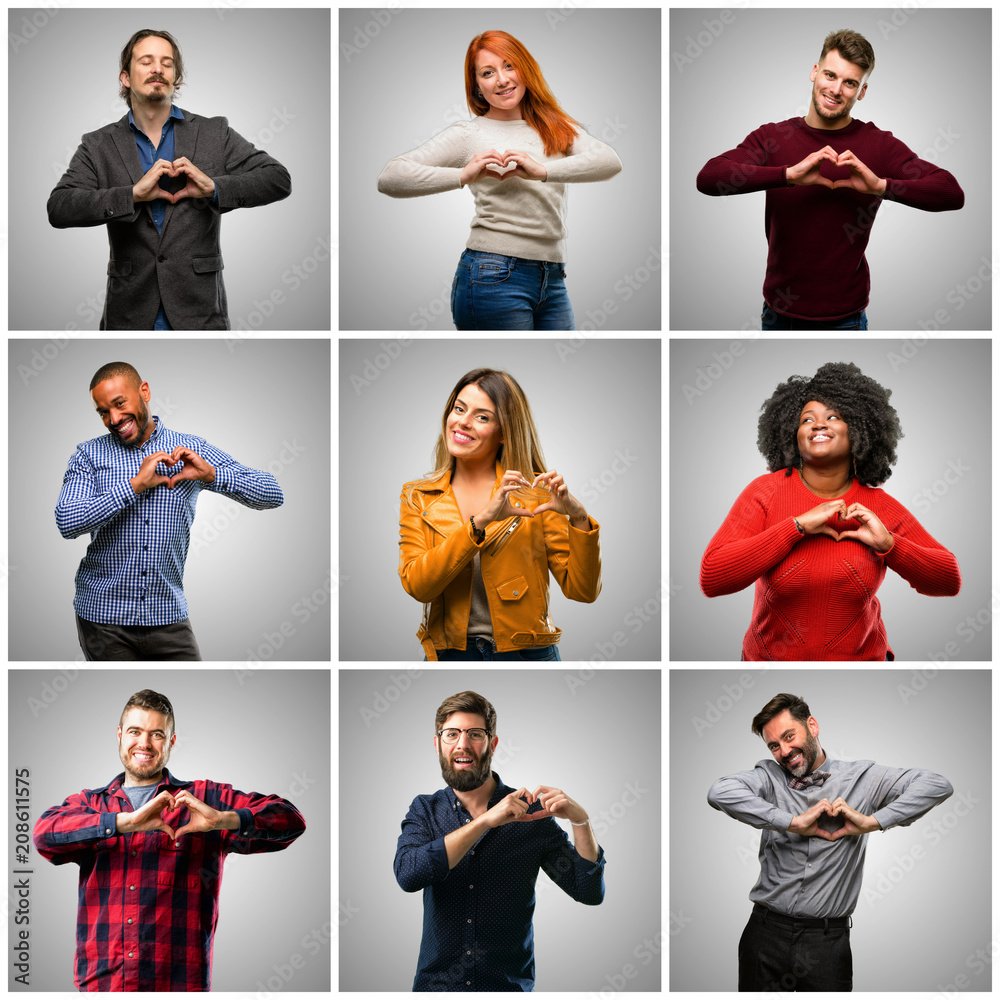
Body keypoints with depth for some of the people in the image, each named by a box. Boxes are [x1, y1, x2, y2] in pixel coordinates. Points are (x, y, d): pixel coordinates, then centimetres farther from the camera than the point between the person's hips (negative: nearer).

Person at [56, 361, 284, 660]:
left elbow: (271, 495, -1)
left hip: (167, 615, 1)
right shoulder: (89, 455, 3)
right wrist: (135, 484, -17)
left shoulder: (192, 450, 4)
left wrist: (211, 474, -17)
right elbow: (67, 522, -14)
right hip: (103, 616, -1)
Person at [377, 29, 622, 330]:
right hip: (494, 277, -4)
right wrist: (463, 176, -20)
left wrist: (542, 171, -21)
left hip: (553, 283, 4)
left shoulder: (557, 128, 14)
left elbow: (610, 161, -6)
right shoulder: (468, 134, 4)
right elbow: (389, 178, -6)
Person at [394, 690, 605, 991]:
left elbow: (590, 893, -5)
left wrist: (581, 820, -22)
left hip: (510, 987, -1)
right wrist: (487, 820, -24)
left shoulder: (529, 812, -3)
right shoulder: (424, 810, 2)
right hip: (436, 985, 1)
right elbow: (407, 875, -19)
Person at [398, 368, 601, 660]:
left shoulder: (535, 495, 0)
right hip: (448, 654, 1)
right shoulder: (418, 498, 5)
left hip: (525, 653, -1)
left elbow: (582, 590, -5)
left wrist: (578, 518, -20)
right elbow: (416, 584, -11)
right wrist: (481, 522, -20)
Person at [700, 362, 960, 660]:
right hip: (771, 655, -1)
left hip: (860, 656, 1)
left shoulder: (878, 507, -6)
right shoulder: (767, 491, -10)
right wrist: (797, 526, -24)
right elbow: (712, 579, -22)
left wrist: (889, 545, -19)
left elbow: (949, 582, -2)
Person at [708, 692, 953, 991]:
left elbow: (937, 786, -4)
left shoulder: (860, 777, 4)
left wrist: (873, 821, -13)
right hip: (767, 933, 1)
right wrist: (794, 822, -18)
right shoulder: (769, 777, 3)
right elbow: (719, 792, -19)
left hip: (827, 942, -1)